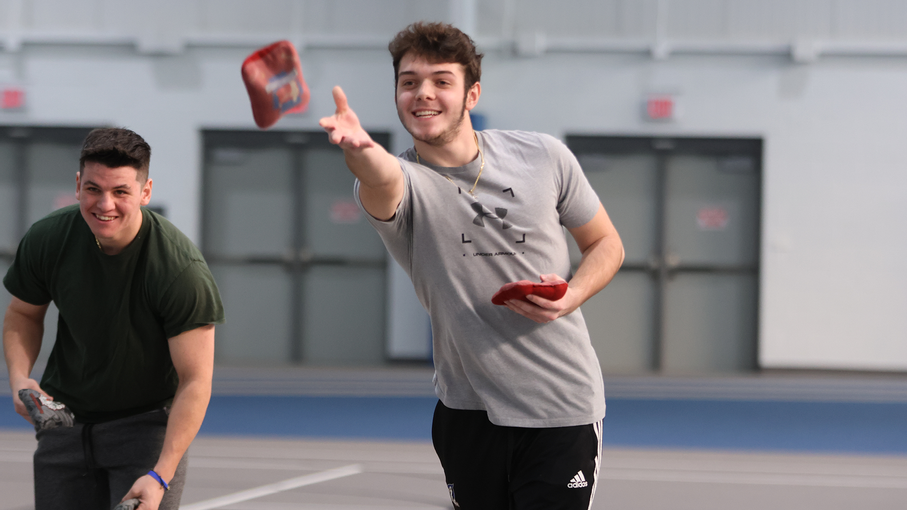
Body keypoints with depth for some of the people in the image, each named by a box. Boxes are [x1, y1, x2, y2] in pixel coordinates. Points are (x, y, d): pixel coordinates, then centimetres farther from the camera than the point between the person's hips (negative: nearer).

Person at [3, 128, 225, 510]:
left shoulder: (180, 269, -25)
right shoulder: (47, 239, -12)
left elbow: (194, 382, -23)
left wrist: (160, 476, -30)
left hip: (147, 421, -4)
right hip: (64, 418, 4)